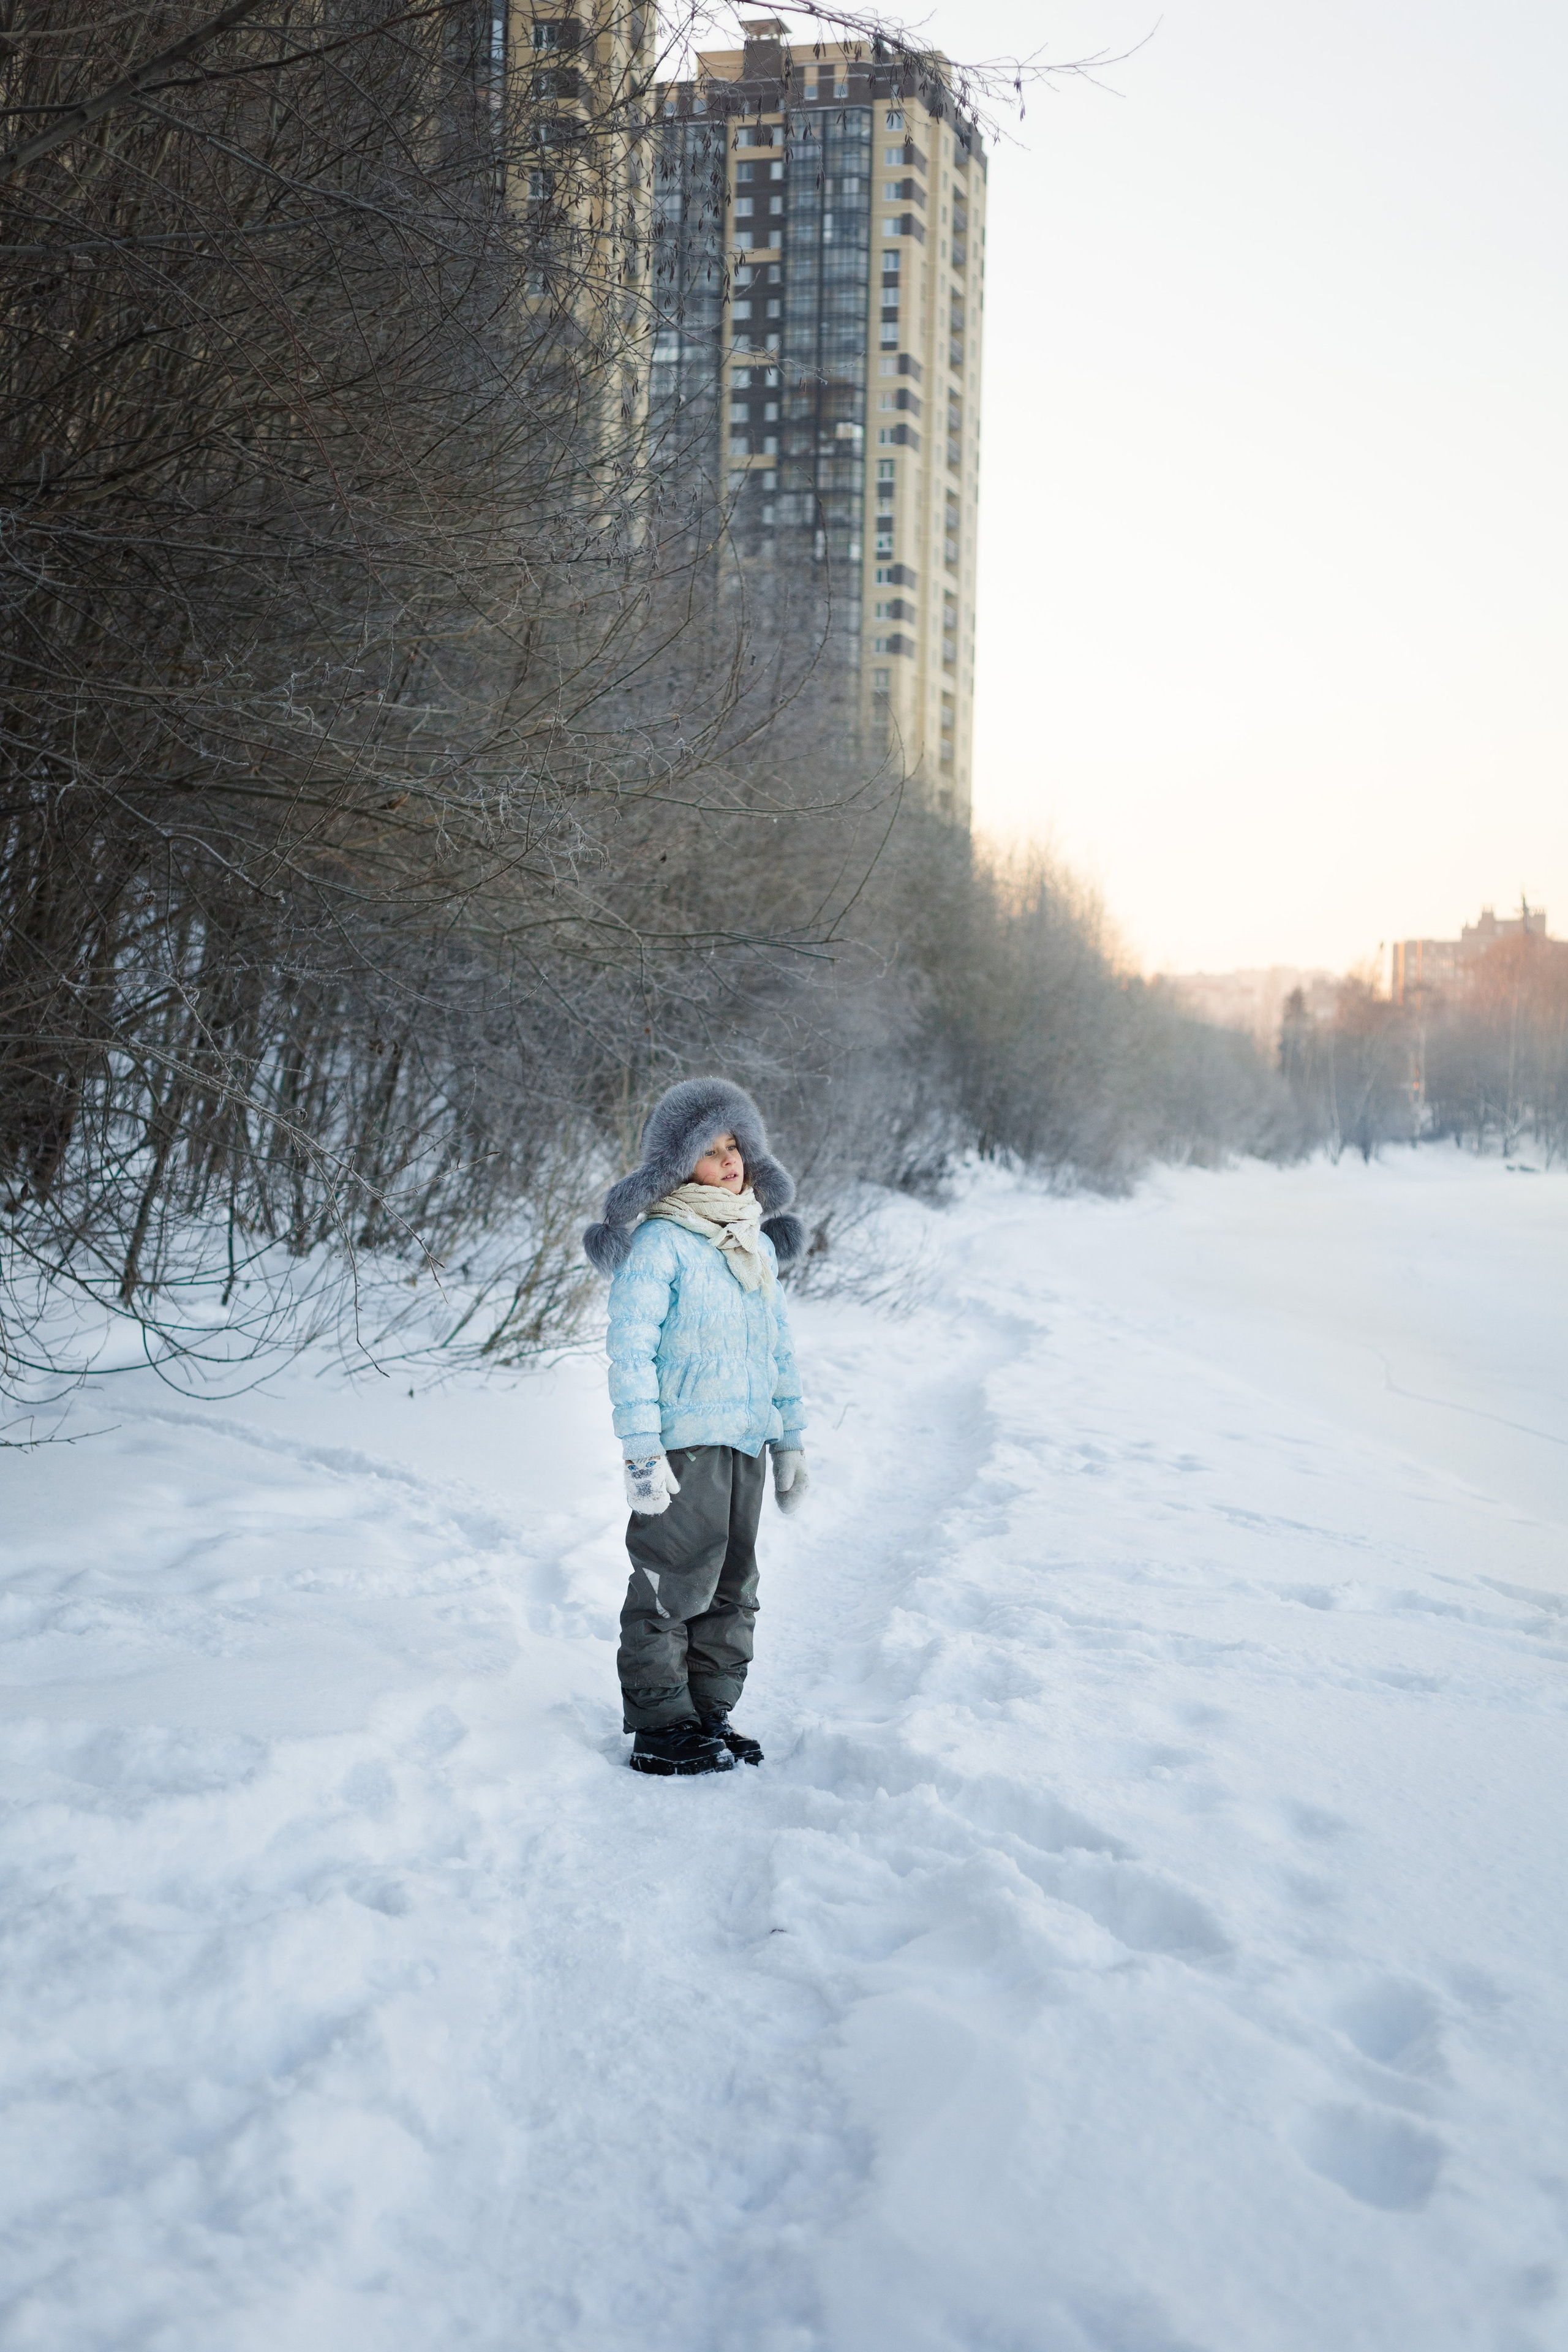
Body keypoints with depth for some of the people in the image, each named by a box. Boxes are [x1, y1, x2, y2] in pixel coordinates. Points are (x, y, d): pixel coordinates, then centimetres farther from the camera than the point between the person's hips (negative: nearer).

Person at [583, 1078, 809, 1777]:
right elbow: (630, 1350, -13)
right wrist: (642, 1451, -18)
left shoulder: (757, 1243, 15)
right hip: (684, 1443, -8)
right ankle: (660, 1730, 4)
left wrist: (791, 1438, 20)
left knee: (731, 1588, 12)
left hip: (744, 1442, 8)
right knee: (674, 1583, -4)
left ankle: (711, 1712, 23)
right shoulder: (660, 1242, -10)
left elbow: (777, 1346, 22)